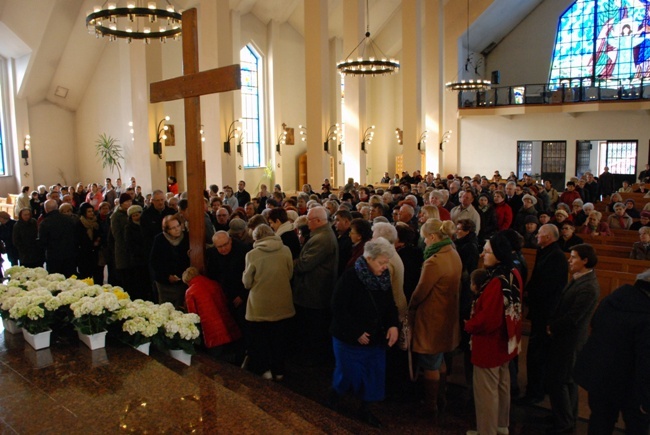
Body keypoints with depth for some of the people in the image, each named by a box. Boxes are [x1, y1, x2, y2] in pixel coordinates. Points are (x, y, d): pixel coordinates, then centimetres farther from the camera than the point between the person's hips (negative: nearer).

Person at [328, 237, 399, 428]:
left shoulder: (383, 277, -3)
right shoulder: (350, 277, -22)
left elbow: (390, 305, 8)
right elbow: (338, 308, -21)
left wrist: (393, 325, -10)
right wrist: (356, 332, -21)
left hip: (376, 337, 5)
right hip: (349, 338, -5)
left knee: (374, 374, 10)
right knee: (348, 372, 9)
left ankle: (365, 409, 31)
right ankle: (335, 392, 41)